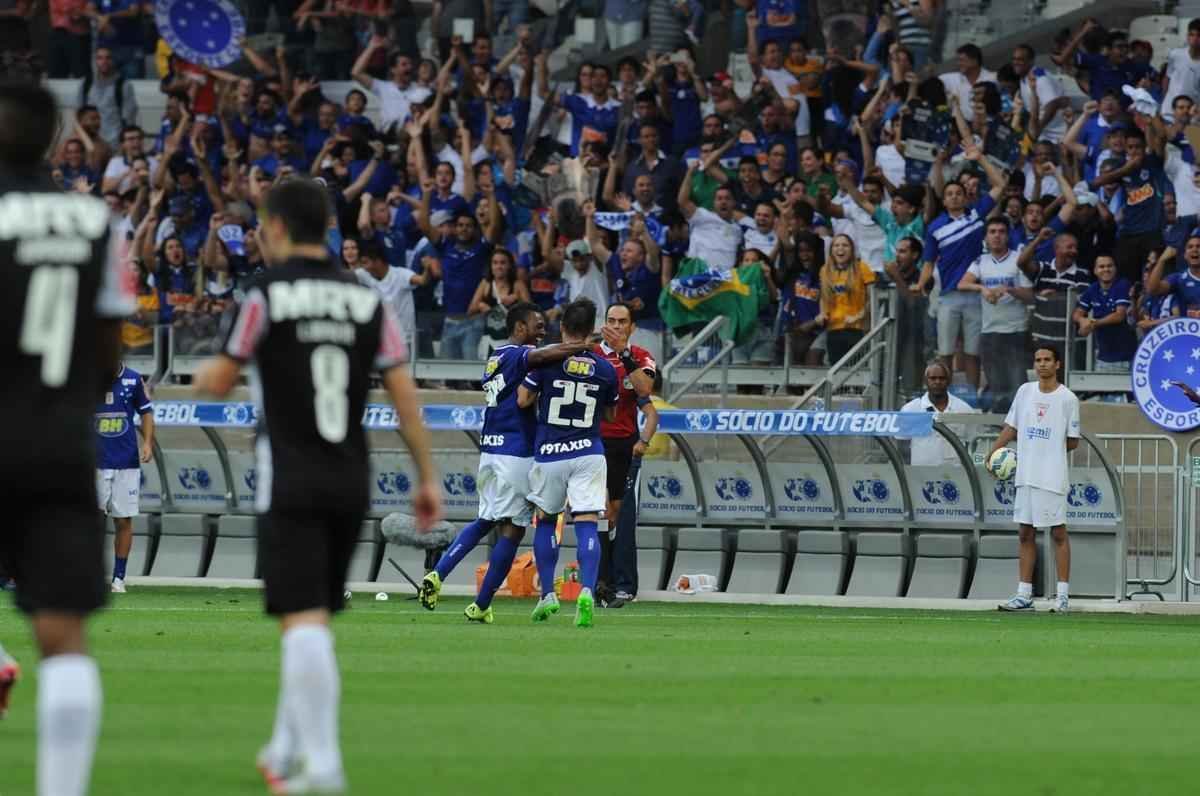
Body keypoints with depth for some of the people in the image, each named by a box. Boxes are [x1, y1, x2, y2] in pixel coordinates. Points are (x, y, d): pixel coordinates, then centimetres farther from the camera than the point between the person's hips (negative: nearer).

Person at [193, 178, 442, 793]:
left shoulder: (267, 293, -6)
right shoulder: (366, 300, 6)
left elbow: (220, 382, -1)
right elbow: (404, 395, 2)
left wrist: (202, 376, 23)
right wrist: (427, 478, 5)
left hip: (291, 481, -5)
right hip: (351, 481, 5)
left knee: (303, 621, -9)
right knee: (316, 619, 16)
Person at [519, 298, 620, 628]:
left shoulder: (547, 361, -6)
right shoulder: (605, 369, 2)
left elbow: (523, 400, -4)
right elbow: (611, 415, 13)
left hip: (549, 454, -1)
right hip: (588, 454, 1)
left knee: (545, 521, 16)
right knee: (587, 525, -5)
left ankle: (547, 594, 16)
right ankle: (587, 592, -23)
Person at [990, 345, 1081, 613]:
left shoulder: (1067, 398, -3)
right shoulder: (1025, 391, 10)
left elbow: (1072, 442, 1)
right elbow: (1011, 427, 14)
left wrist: (1049, 450, 1)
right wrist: (993, 453, 4)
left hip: (1053, 477, -5)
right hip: (1025, 476, 5)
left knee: (1058, 533, -2)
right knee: (1026, 533, 7)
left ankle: (1062, 595, 0)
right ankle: (1024, 595, 12)